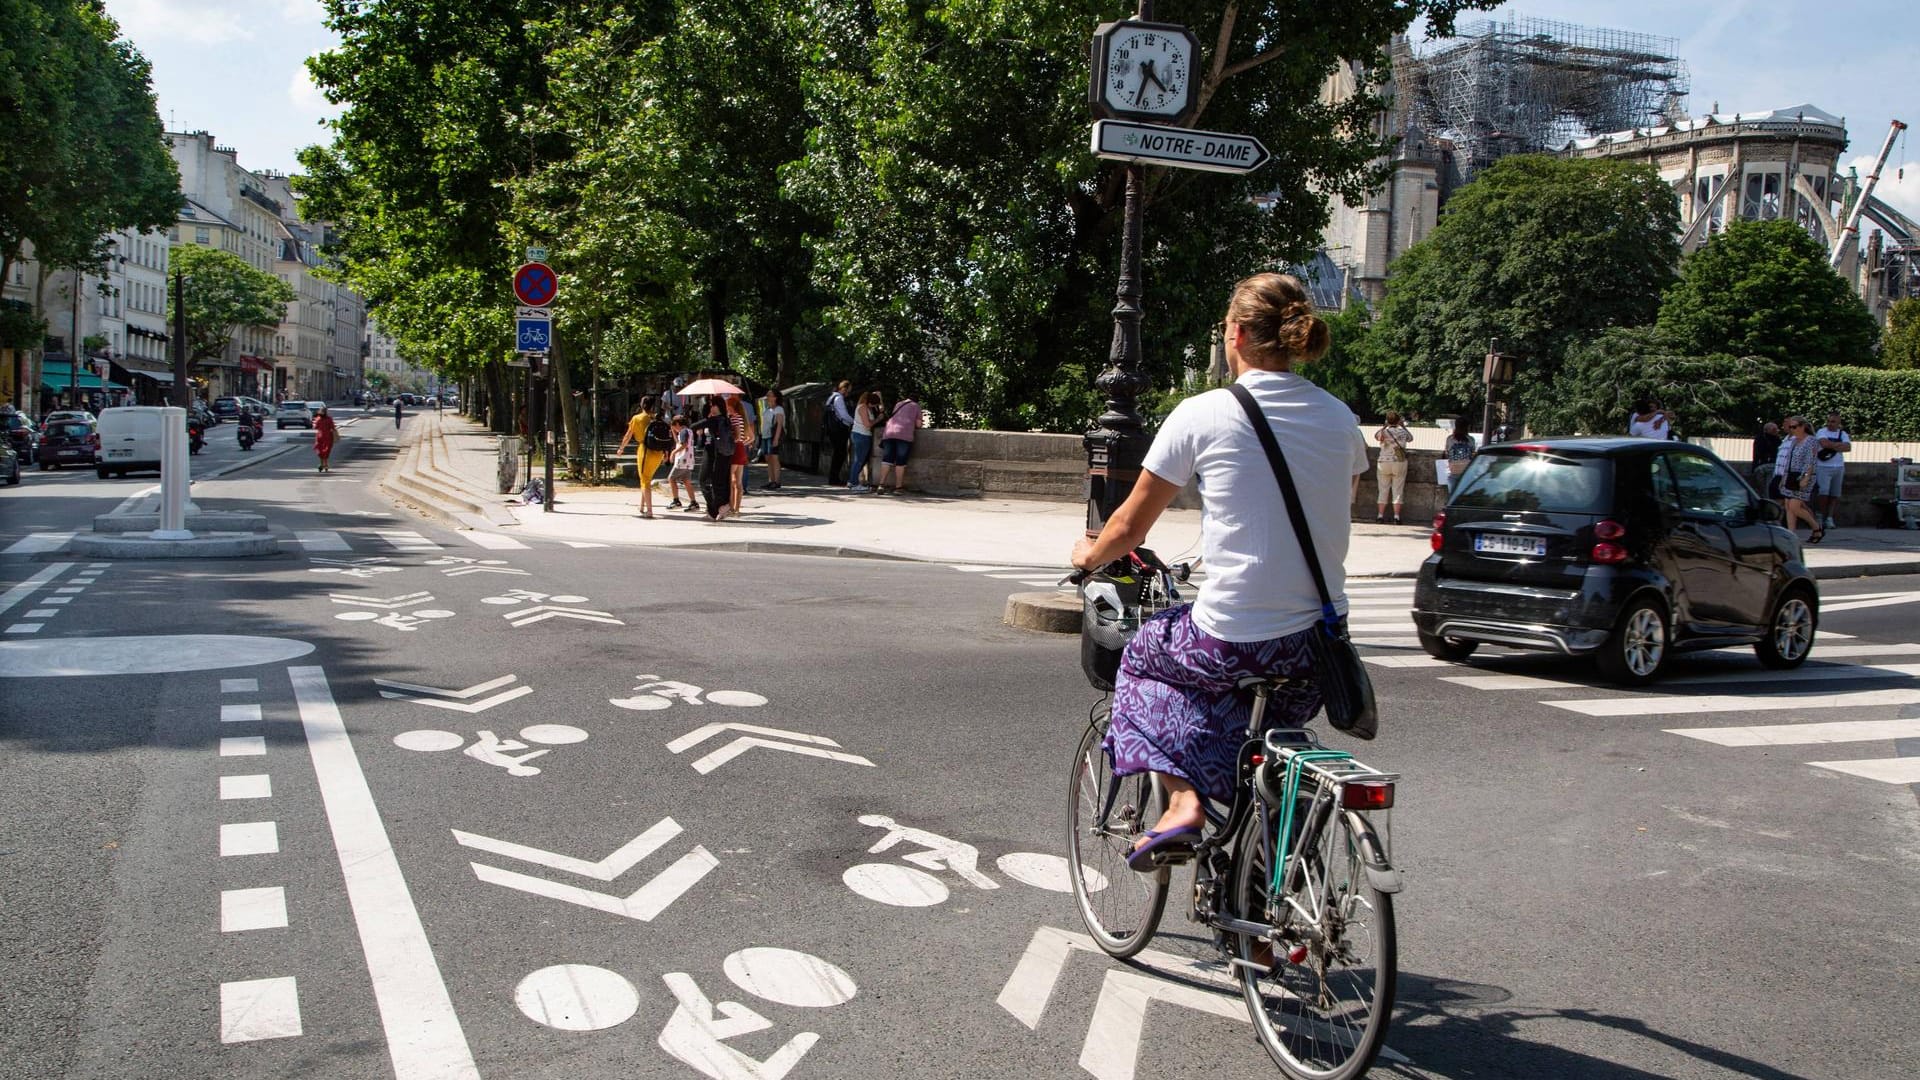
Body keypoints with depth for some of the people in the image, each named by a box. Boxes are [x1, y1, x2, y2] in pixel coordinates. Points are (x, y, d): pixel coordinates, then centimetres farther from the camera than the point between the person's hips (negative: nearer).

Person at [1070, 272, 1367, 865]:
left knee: (1142, 656, 25)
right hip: (1320, 643, 5)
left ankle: (1182, 800, 9)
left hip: (1233, 639, -5)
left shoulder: (1203, 414, -8)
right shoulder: (1339, 418, 6)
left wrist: (1088, 555, 21)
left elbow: (1128, 529, -1)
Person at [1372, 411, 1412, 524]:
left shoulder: (1384, 432, -10)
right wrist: (1403, 426, 25)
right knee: (1398, 490, 3)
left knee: (1383, 489, 6)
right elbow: (1411, 438, 19)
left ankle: (1380, 515, 5)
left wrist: (1384, 427, 10)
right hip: (1400, 463, 1)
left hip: (1384, 463, -1)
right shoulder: (1403, 432, 1)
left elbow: (1376, 436, 4)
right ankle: (1396, 516, -1)